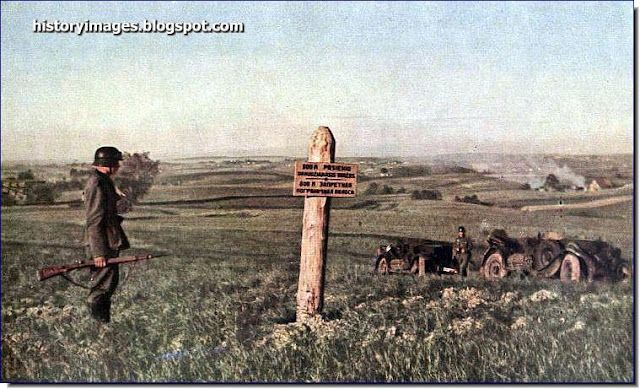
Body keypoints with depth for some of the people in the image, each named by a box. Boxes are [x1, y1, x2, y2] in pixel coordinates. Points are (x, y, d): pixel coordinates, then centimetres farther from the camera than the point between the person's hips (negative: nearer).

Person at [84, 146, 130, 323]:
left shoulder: (104, 181, 15)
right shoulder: (97, 184, -18)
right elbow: (94, 222, -22)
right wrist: (98, 252, -24)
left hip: (109, 243, 11)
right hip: (103, 245, -11)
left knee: (109, 284, 17)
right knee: (103, 287, -4)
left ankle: (103, 323, 27)